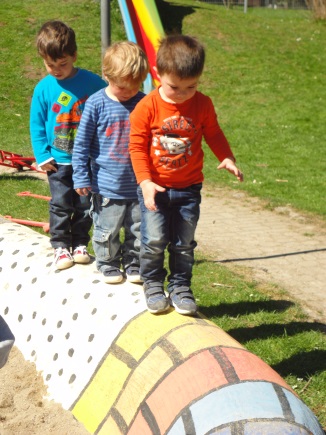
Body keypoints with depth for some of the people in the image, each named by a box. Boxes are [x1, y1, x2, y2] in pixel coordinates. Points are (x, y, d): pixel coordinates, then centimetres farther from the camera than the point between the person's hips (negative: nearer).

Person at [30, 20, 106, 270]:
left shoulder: (92, 82, -6)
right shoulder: (43, 89, -4)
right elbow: (36, 125, 3)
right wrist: (42, 156, -3)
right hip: (58, 161, 0)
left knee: (85, 204, 8)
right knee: (61, 204, 2)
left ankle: (79, 243, 23)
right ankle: (61, 246, 15)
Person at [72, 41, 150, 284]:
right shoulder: (97, 104, -9)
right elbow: (82, 143, -4)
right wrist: (81, 177, -5)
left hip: (138, 183, 2)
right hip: (107, 184, -2)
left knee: (138, 229, 12)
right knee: (107, 230, 8)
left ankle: (133, 262, 32)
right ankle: (108, 262, 29)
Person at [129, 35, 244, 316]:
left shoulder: (203, 105, -3)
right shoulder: (147, 107, -11)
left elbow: (213, 134, 10)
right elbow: (137, 147, -7)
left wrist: (227, 158, -8)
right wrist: (145, 181, -15)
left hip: (188, 188, 2)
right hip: (155, 188, -2)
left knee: (184, 244, 8)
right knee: (154, 241, -3)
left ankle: (180, 287, 24)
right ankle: (153, 285, 18)